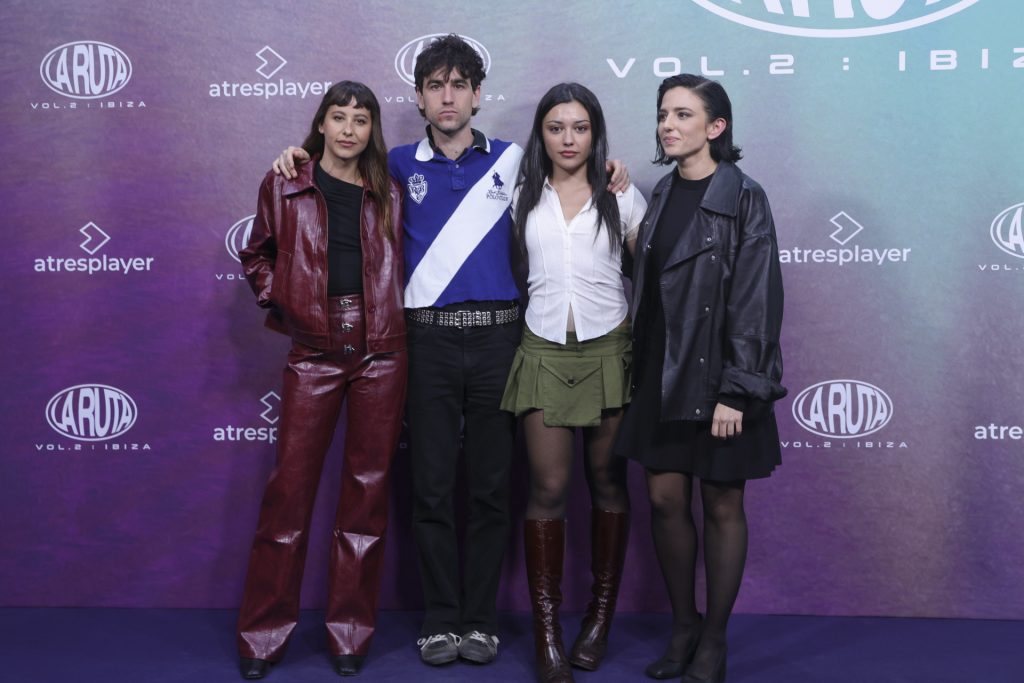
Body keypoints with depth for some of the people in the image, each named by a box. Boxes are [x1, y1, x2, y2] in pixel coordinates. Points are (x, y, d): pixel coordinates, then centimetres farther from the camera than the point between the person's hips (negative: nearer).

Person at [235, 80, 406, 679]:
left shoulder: (389, 194, 9)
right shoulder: (284, 186, 6)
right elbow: (257, 255, 15)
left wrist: (391, 318, 1)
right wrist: (282, 305, 3)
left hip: (382, 349, 2)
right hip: (315, 349, -1)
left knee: (369, 486, 4)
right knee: (291, 485, -1)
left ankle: (351, 631, 15)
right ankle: (264, 633, 11)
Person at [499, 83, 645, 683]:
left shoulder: (621, 198, 5)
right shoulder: (524, 198, 9)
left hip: (609, 351, 0)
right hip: (545, 353, 1)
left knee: (608, 483, 6)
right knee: (549, 488, -4)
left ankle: (601, 617, 19)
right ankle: (547, 634, 2)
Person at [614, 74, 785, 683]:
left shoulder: (743, 199, -9)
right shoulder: (663, 194, 9)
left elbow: (755, 299, -13)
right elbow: (648, 282, 12)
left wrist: (736, 391, -17)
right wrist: (642, 368, 8)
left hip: (717, 374, -5)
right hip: (662, 374, 6)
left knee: (722, 505, 6)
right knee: (666, 500, 8)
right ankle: (683, 625, 26)